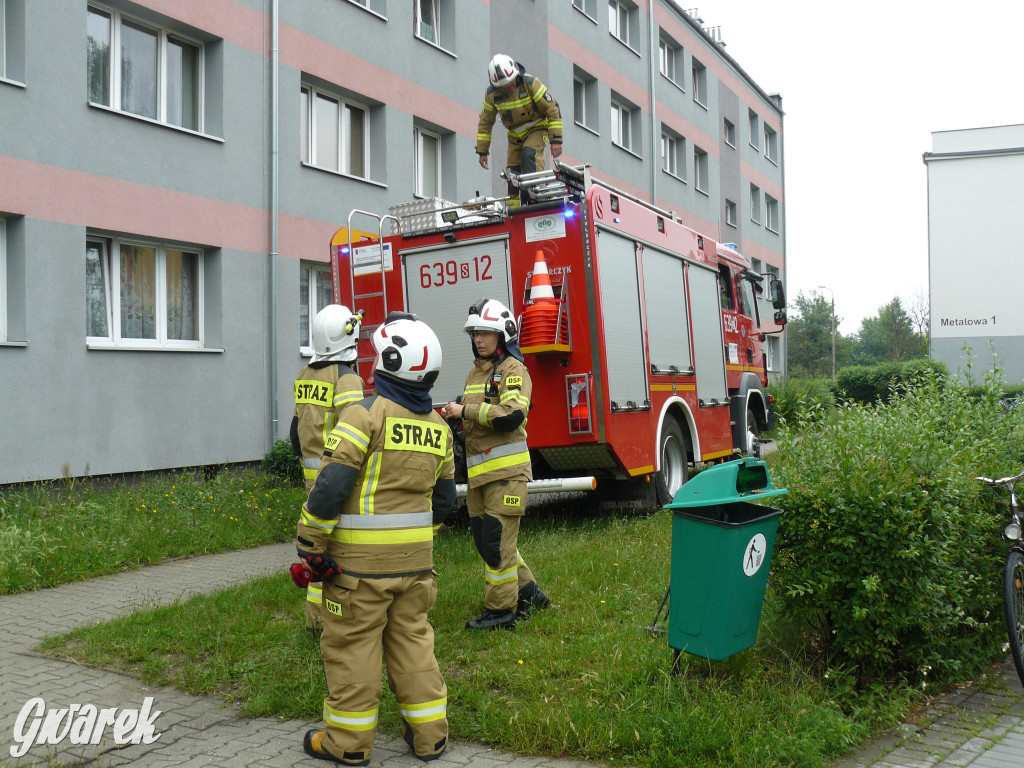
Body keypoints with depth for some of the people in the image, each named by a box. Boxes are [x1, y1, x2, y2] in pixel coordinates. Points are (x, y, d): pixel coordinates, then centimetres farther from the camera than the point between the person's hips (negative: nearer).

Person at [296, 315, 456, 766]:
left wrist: (310, 546, -11)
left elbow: (330, 485, -19)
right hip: (416, 559, 6)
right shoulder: (438, 427, 8)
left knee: (351, 644, 7)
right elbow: (444, 499, 15)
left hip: (361, 560, -6)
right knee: (412, 639, 16)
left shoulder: (367, 414, -14)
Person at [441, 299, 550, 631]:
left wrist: (466, 410, -18)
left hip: (506, 469, -9)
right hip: (480, 471, 9)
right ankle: (528, 593, 26)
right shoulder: (475, 373, 19)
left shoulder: (513, 370, -6)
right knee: (485, 538, 13)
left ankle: (501, 611, 4)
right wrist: (453, 416, 6)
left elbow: (512, 415, -21)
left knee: (497, 539, -7)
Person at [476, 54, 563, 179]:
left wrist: (556, 140, -21)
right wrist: (482, 151, 3)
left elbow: (552, 109, -17)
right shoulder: (492, 93, -9)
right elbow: (485, 122, 3)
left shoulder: (530, 83, -20)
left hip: (536, 129, -4)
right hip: (515, 135, 4)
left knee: (529, 154, -32)